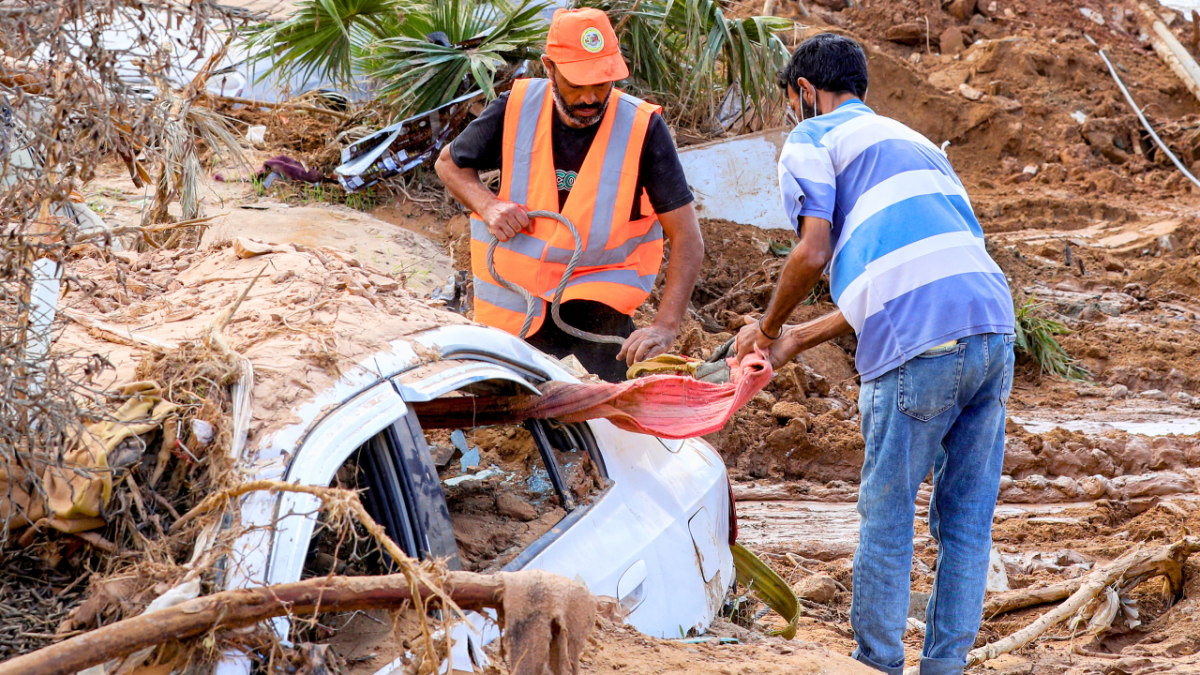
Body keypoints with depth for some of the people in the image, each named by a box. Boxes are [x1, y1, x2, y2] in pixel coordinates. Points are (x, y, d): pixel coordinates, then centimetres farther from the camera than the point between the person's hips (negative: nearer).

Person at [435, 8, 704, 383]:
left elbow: (687, 239, -17)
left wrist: (666, 325, -29)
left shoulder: (642, 128, -16)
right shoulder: (515, 110, -10)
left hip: (597, 294, -2)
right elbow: (449, 162, 9)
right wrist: (487, 204, -13)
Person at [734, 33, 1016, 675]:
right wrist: (798, 340, 35)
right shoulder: (912, 141, 32)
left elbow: (813, 254, -5)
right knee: (966, 519, 10)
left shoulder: (812, 139, 9)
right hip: (994, 327, 7)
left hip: (922, 345, -7)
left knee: (886, 519, 5)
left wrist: (767, 327, 13)